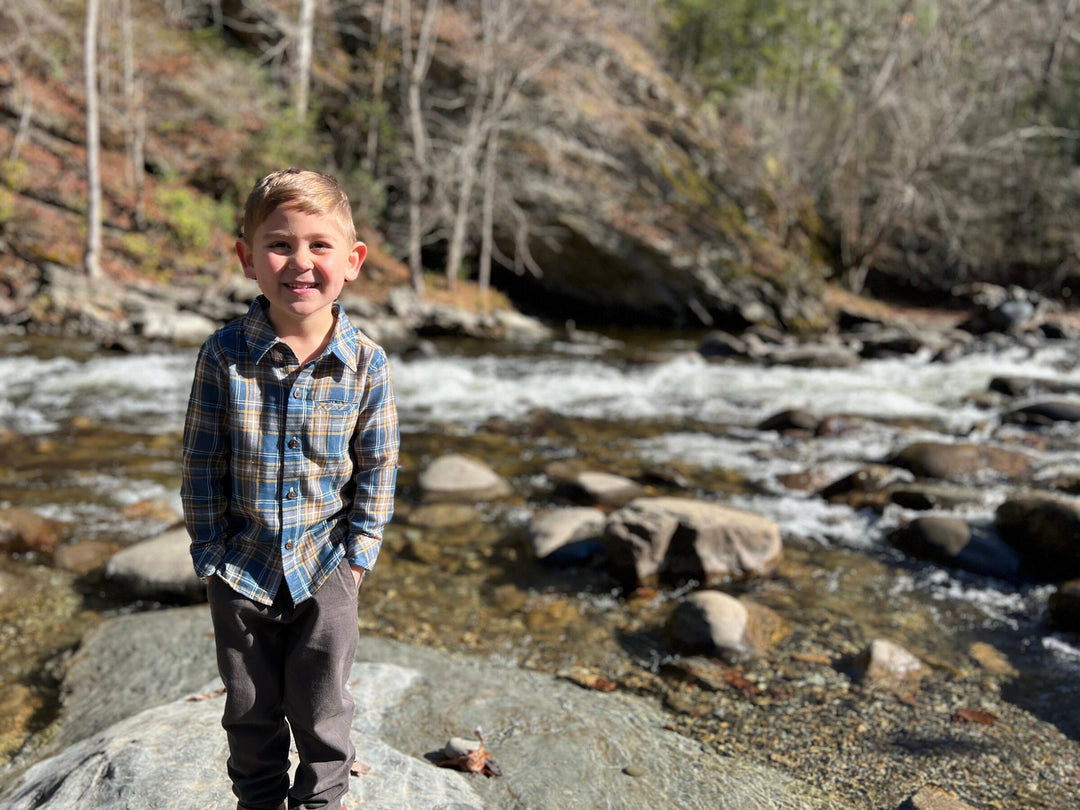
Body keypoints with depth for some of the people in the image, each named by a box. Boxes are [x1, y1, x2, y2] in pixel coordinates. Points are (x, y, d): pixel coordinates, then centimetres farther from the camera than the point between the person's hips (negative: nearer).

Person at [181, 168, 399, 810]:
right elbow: (203, 463, -6)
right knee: (250, 703, 20)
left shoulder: (366, 363, -13)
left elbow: (377, 467, -4)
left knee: (322, 704, 16)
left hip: (326, 568, 0)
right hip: (242, 566, 1)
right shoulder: (224, 355, -14)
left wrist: (358, 552, -4)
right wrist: (212, 550, -5)